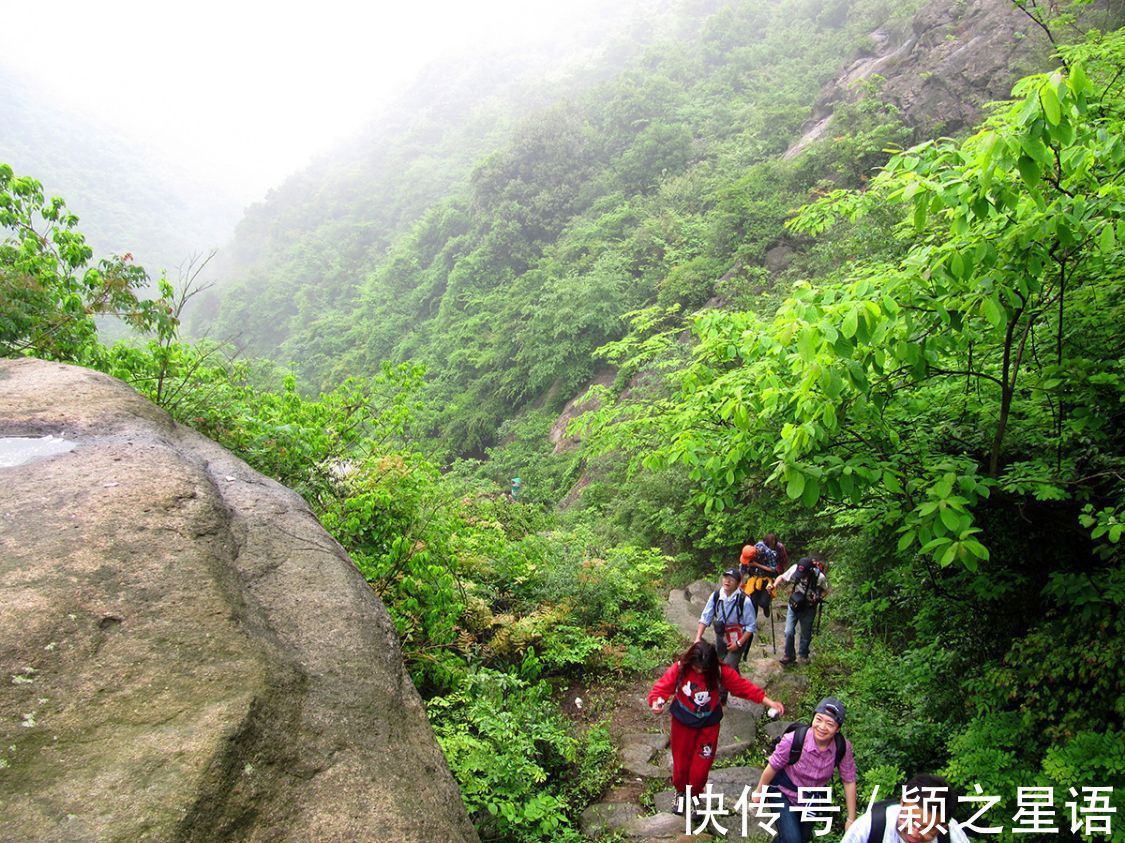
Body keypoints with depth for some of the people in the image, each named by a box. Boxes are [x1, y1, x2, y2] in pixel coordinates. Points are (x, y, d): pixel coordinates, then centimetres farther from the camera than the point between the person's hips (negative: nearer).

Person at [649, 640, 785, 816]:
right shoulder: (679, 669, -24)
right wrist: (656, 702, -47)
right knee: (681, 762, 17)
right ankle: (680, 792, 48)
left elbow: (744, 686, -17)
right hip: (682, 723, 0)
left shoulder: (721, 672, -21)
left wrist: (769, 702, -22)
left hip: (708, 725, 0)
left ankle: (694, 795, 39)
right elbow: (661, 688, -24)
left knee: (701, 766, 7)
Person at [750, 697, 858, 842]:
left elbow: (849, 781, -10)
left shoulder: (843, 747, -26)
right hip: (784, 793, -4)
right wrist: (759, 792, -2)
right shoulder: (793, 740, -35)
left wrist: (851, 820, -3)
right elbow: (772, 767, -18)